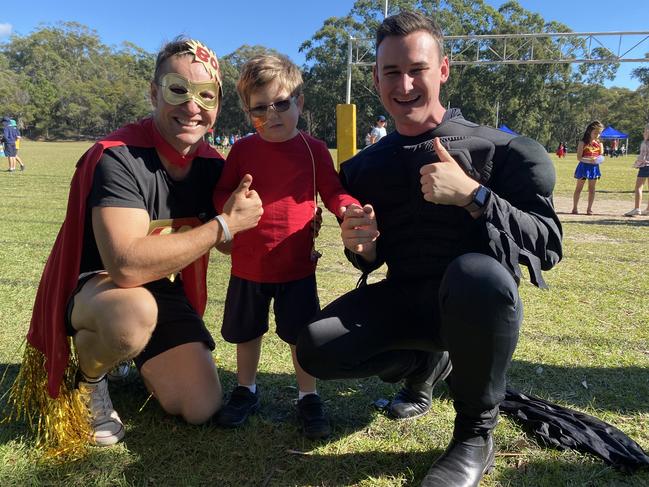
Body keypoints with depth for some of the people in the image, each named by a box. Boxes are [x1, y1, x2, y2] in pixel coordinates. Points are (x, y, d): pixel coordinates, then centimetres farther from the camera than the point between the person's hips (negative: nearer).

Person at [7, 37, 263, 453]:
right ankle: (87, 378, -4)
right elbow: (126, 266, -38)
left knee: (202, 409, -1)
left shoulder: (211, 165, -6)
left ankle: (137, 360, 29)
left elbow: (231, 242, 5)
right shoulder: (118, 158, -26)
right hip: (92, 286, -5)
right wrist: (224, 224, -32)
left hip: (164, 290, 6)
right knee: (134, 314, -42)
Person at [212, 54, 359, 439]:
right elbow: (222, 193, 5)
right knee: (247, 332, 18)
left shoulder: (313, 149, -3)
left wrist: (351, 210, -23)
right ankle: (246, 390, 40)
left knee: (302, 334, 7)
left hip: (297, 264, -2)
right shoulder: (242, 150, 0)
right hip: (248, 264, 2)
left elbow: (333, 192, -1)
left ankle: (309, 397, 27)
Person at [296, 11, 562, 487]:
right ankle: (425, 364, 16)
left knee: (476, 272, -39)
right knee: (317, 350, -15)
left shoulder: (498, 149, -9)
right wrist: (364, 250, -11)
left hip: (476, 302, -4)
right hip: (403, 299, 5)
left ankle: (476, 433, -11)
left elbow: (548, 245, -14)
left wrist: (472, 196, -27)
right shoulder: (363, 168, 6)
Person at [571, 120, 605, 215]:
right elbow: (579, 157, -13)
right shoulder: (583, 143, -7)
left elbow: (601, 156, 11)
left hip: (594, 167, 4)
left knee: (592, 189, 6)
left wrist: (600, 160, -13)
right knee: (579, 188, 5)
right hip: (584, 167, -4)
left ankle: (589, 208, 13)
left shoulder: (599, 144, 7)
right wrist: (590, 160, -27)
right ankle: (575, 208, 11)